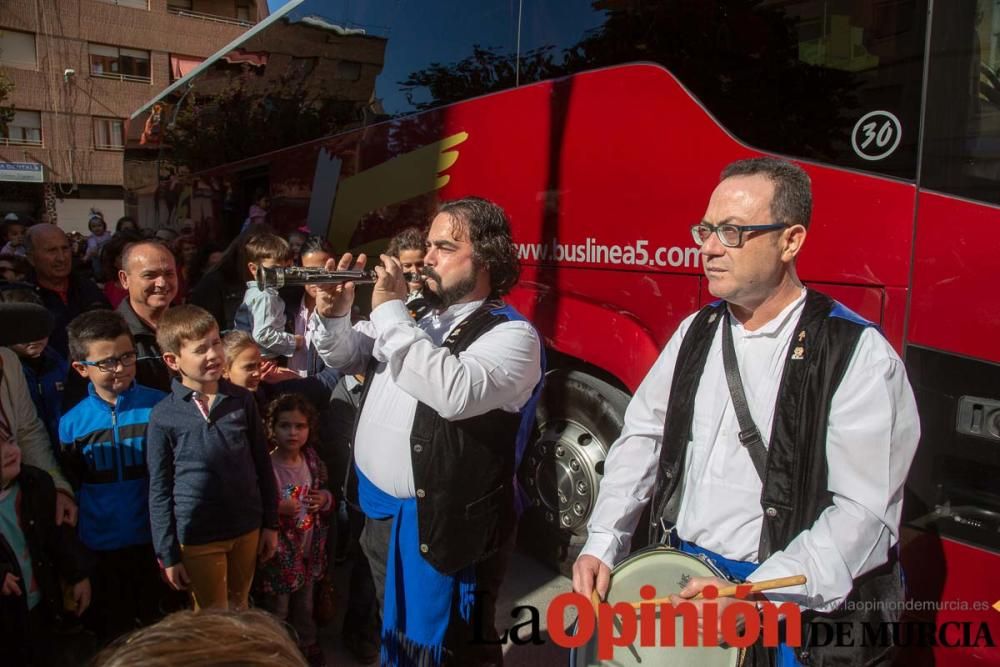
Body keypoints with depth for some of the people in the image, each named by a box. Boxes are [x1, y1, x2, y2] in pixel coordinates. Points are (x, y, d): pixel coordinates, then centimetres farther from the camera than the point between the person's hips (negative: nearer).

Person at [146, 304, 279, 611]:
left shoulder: (242, 400, -4)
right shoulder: (164, 416, -10)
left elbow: (262, 465, 4)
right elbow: (159, 490, -5)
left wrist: (271, 524, 6)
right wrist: (168, 555, -3)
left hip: (248, 529, 3)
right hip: (198, 538, -2)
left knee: (239, 609, 22)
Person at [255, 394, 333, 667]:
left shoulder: (313, 460, -3)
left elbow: (325, 493, 12)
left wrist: (326, 498, -8)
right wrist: (278, 508, -29)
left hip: (309, 549, 5)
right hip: (279, 552, -5)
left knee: (305, 605, 24)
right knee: (276, 610, 14)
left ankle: (307, 645, 45)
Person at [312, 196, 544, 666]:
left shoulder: (511, 334, -17)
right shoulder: (417, 317, 8)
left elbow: (456, 392, -35)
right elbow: (346, 357, 15)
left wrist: (390, 313, -27)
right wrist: (333, 316, -7)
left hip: (442, 529, -7)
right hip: (379, 513, 8)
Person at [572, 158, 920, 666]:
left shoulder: (859, 355, -13)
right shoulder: (696, 332, 6)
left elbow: (862, 511, -17)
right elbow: (642, 437, 8)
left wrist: (755, 597, -24)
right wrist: (602, 544, -1)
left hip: (794, 605, -4)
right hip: (679, 575, 5)